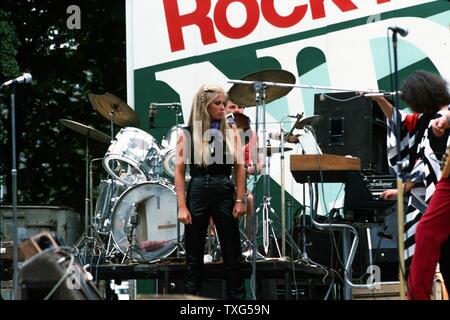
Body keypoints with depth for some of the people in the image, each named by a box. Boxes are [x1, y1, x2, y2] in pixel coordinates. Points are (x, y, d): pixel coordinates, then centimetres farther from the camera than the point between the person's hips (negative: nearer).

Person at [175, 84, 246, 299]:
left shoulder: (231, 134, 5)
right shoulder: (187, 135, 0)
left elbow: (239, 168, 5)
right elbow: (179, 172, -2)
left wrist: (240, 201, -3)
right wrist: (182, 207, -8)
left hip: (225, 193, 1)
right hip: (197, 193, -1)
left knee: (232, 255, 3)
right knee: (194, 256, 5)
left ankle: (237, 298, 9)